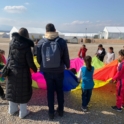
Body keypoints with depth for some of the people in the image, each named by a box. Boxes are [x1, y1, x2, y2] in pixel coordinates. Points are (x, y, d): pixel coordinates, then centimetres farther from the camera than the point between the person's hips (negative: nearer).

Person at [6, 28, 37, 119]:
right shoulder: (27, 46, -18)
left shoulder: (12, 43, -4)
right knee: (23, 91, 9)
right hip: (23, 72, -5)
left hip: (12, 71, 5)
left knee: (12, 90, 18)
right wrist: (35, 69, 1)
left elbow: (10, 57, 0)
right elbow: (30, 62, -16)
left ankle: (12, 110, 34)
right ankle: (23, 112, 21)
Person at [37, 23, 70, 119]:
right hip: (59, 70, 0)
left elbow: (39, 58, -2)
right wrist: (67, 66, 14)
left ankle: (51, 112, 22)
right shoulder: (62, 42, -12)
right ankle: (61, 110, 30)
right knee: (60, 90, 17)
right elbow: (66, 57, -6)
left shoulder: (41, 42, -9)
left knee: (50, 90, 14)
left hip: (47, 71, 1)